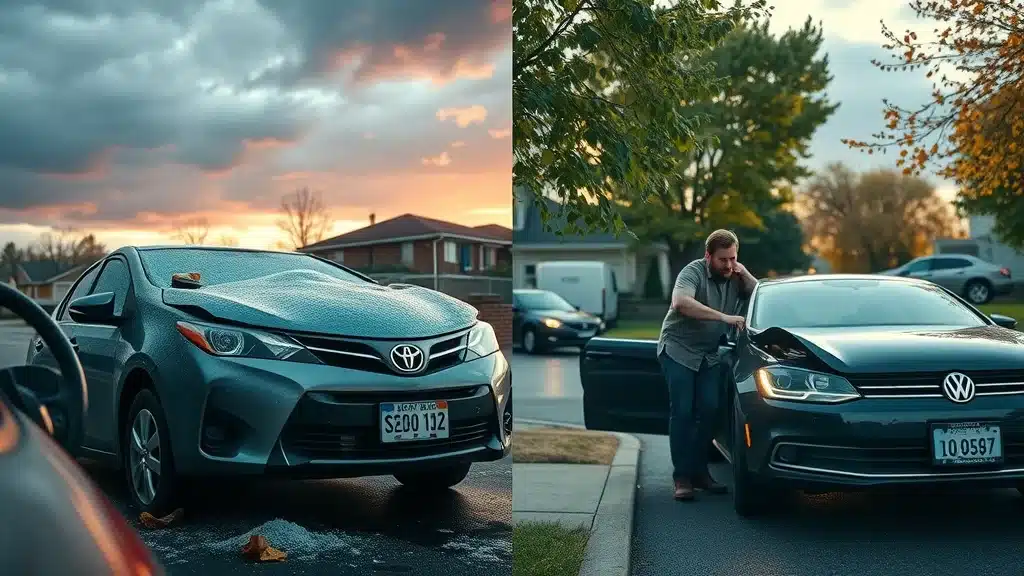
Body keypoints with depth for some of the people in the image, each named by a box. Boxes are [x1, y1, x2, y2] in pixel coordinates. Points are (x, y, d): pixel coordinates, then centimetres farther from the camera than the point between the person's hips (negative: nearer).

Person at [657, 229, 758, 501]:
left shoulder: (735, 276, 3)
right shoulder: (693, 272, -17)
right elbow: (681, 303, -37)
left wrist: (745, 275, -13)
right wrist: (724, 317, -41)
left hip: (710, 354, 5)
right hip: (678, 349, -5)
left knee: (709, 410, -4)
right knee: (682, 411, -9)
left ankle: (699, 471, 7)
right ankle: (682, 477, -7)